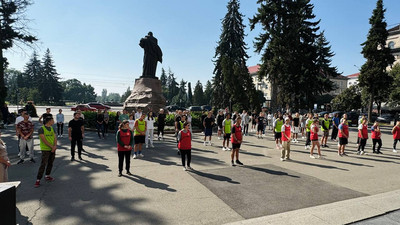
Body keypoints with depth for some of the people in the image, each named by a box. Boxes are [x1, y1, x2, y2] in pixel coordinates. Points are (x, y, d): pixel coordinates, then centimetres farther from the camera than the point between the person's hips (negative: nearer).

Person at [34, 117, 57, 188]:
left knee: (50, 163, 14)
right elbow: (44, 140, -16)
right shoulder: (41, 129, -11)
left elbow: (55, 138, 5)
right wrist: (51, 146, -16)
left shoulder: (52, 128, 10)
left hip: (52, 149, 7)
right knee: (43, 165, -8)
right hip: (45, 149, -7)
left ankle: (47, 176, 28)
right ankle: (38, 180, -1)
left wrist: (55, 146, -11)